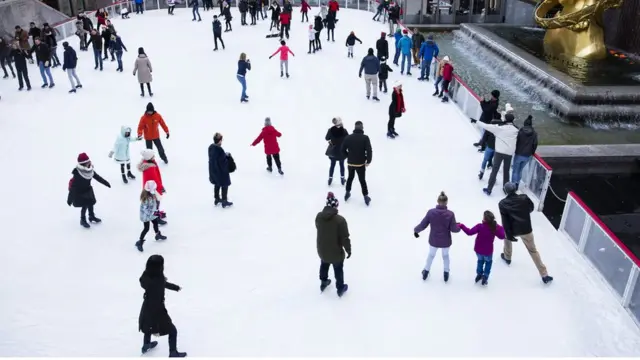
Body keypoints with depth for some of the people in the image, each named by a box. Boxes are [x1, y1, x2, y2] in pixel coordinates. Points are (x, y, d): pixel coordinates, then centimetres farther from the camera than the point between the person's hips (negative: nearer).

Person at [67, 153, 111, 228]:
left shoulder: (90, 170, -14)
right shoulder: (77, 174, -33)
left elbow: (97, 177, 5)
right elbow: (73, 187, -30)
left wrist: (105, 182, 16)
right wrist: (70, 199, -26)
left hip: (88, 190, 7)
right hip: (79, 193, -7)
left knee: (90, 203, 20)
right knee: (84, 206, 2)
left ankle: (92, 217, 42)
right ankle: (83, 220, 24)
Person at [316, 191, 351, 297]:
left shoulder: (318, 216, -15)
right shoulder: (340, 220, -30)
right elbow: (345, 238, -22)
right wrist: (348, 250, -5)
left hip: (322, 250, 4)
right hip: (336, 253, -4)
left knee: (324, 265, 32)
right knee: (338, 270, 22)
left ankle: (323, 282, 56)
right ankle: (340, 288, 43)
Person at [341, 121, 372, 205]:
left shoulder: (348, 137, -6)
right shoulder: (365, 138, -16)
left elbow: (343, 149, 0)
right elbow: (369, 151, -20)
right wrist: (368, 161, -6)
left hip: (350, 163, 3)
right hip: (360, 163, -3)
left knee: (350, 177, 26)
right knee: (362, 180, 12)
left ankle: (347, 193, 37)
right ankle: (366, 197, 18)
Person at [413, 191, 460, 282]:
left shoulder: (431, 212, -21)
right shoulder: (450, 214, -23)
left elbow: (423, 225, -12)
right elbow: (454, 229, -16)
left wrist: (416, 230, 8)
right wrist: (459, 226, 7)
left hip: (433, 240, 1)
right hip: (446, 241, -1)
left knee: (431, 255, 29)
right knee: (445, 255, 29)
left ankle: (426, 272, 48)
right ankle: (446, 273, 48)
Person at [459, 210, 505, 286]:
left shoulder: (480, 226, -26)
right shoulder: (495, 228, -17)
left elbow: (469, 232, -26)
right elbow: (502, 237, -4)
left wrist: (462, 226, -17)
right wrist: (501, 228, 11)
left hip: (478, 250, 0)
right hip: (488, 251, 0)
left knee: (480, 260, 30)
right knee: (488, 262, 27)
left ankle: (479, 274, 38)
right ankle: (485, 277, 22)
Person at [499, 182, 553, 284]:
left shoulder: (502, 203, -13)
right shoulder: (524, 198, -11)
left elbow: (505, 221, -15)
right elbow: (531, 208, 8)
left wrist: (509, 235, -10)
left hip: (513, 230, 0)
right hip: (526, 229, 0)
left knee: (506, 236, 35)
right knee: (533, 251, 14)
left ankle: (507, 257, 52)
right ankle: (544, 275, 15)